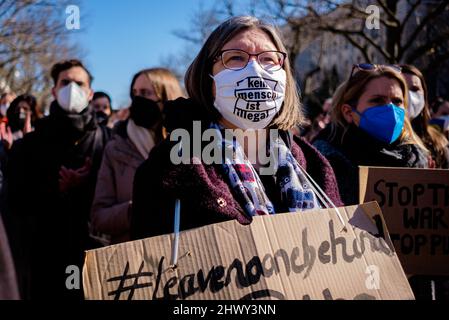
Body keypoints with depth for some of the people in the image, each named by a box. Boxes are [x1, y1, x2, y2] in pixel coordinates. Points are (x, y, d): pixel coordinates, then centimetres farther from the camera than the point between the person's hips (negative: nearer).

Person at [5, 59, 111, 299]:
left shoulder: (107, 141, 4)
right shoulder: (30, 144, 8)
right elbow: (16, 201, 0)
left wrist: (83, 188, -15)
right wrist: (59, 190, -12)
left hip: (97, 254, -1)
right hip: (46, 256, 1)